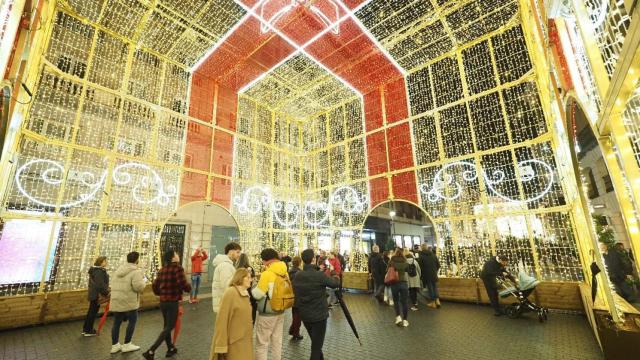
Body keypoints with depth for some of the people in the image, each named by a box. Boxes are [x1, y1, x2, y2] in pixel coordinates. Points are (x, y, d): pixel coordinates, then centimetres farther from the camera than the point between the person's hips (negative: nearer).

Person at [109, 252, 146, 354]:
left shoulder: (119, 269, 12)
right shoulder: (136, 271, -16)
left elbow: (117, 285, 19)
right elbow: (138, 287, -22)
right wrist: (144, 281, -4)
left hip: (116, 300, 8)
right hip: (128, 301, -8)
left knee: (117, 322, 15)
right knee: (132, 320, 7)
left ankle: (114, 345, 24)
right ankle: (127, 344, 14)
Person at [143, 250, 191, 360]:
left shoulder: (162, 270, 5)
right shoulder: (178, 268, -16)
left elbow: (155, 287, 8)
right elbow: (183, 284, -23)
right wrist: (189, 288, -1)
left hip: (162, 302, 7)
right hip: (173, 302, -7)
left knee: (166, 325, 21)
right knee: (169, 327, 6)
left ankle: (170, 349, 34)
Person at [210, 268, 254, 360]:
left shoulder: (245, 293, 5)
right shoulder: (230, 293, -18)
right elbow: (222, 320, -19)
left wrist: (249, 337, 14)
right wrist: (221, 346, -19)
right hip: (234, 342, -7)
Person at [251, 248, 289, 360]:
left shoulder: (267, 274, -20)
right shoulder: (284, 273, 1)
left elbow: (257, 294, -16)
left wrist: (252, 288, 2)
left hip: (267, 314, -7)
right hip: (280, 312, 7)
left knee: (262, 344, 7)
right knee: (277, 342, 18)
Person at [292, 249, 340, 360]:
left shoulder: (297, 276, -7)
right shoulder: (320, 275, -23)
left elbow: (295, 293, 3)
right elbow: (335, 283, -8)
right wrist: (333, 273, 10)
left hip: (304, 315, 6)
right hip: (319, 315, -6)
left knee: (315, 342, 26)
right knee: (317, 345, 10)